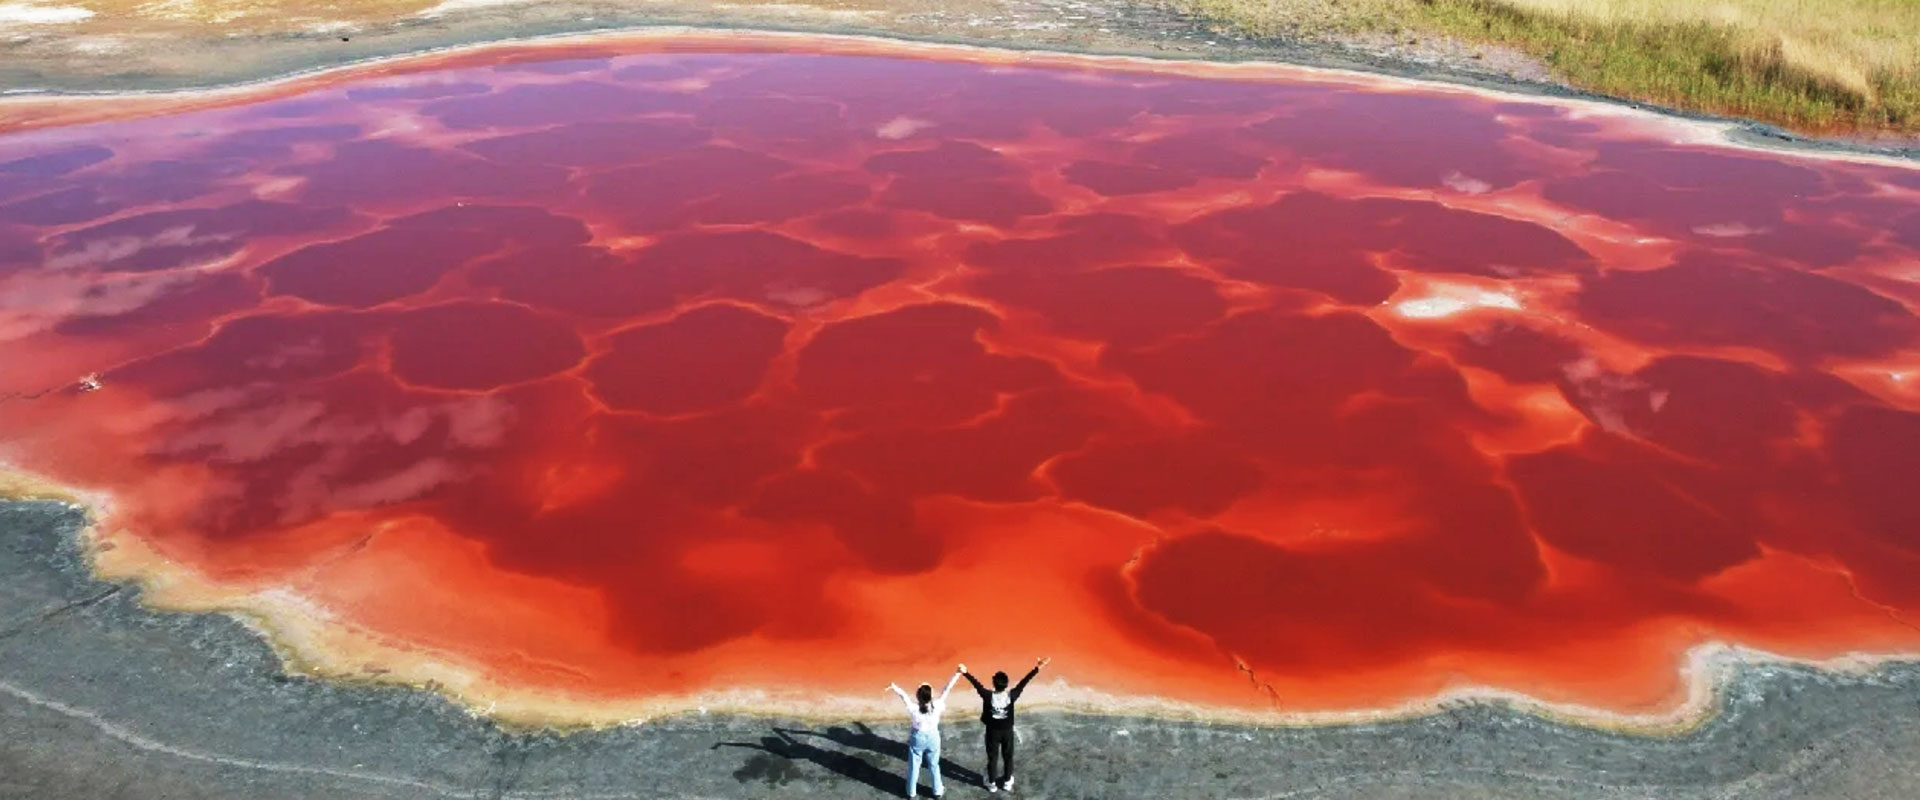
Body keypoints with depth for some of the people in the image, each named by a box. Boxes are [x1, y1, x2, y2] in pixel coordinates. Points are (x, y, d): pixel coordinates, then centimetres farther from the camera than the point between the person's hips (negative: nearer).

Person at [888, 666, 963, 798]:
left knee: (914, 766, 17)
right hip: (933, 738, 1)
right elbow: (946, 690, -22)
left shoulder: (913, 709, -27)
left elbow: (903, 695, -11)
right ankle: (937, 790, 35)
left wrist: (893, 687, 5)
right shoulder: (937, 706, -26)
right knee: (934, 765, 21)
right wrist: (957, 673, -17)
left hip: (917, 738, -1)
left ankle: (911, 792, 33)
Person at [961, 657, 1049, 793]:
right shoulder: (1011, 695, -24)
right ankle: (1007, 782, 32)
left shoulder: (988, 696, -27)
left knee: (992, 758, 16)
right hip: (1007, 731, 1)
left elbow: (976, 684, -20)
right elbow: (1023, 683, -20)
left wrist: (965, 672, -12)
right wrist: (1037, 668, -16)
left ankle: (992, 784, 29)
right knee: (1008, 757, 20)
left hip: (993, 731, -1)